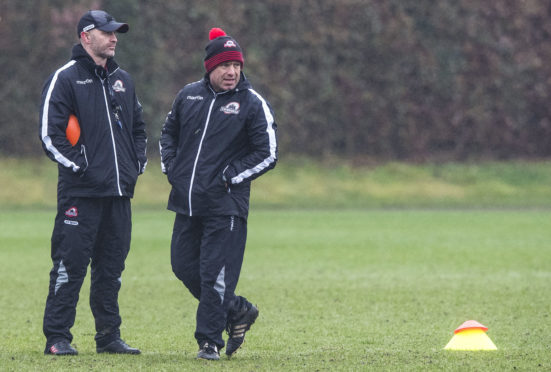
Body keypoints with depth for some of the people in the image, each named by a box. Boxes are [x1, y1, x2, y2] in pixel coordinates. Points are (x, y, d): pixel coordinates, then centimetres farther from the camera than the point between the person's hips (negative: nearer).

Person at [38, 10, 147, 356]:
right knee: (70, 265, -6)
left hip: (119, 191, 6)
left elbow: (138, 126, 27)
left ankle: (109, 336, 16)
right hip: (81, 192, -6)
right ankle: (57, 338, -2)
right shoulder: (65, 79, -4)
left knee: (112, 268, 9)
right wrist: (78, 165, -14)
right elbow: (50, 133, -10)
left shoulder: (123, 80, 17)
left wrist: (138, 163, 13)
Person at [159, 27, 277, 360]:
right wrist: (170, 166, 10)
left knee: (215, 275, -8)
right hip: (186, 203, 6)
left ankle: (210, 341, 2)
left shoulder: (253, 104, -5)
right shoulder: (189, 95, 10)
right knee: (184, 267, 8)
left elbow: (268, 154, -6)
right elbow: (169, 131, 25)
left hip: (225, 205, -6)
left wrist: (228, 177, -11)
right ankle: (238, 311, 26)